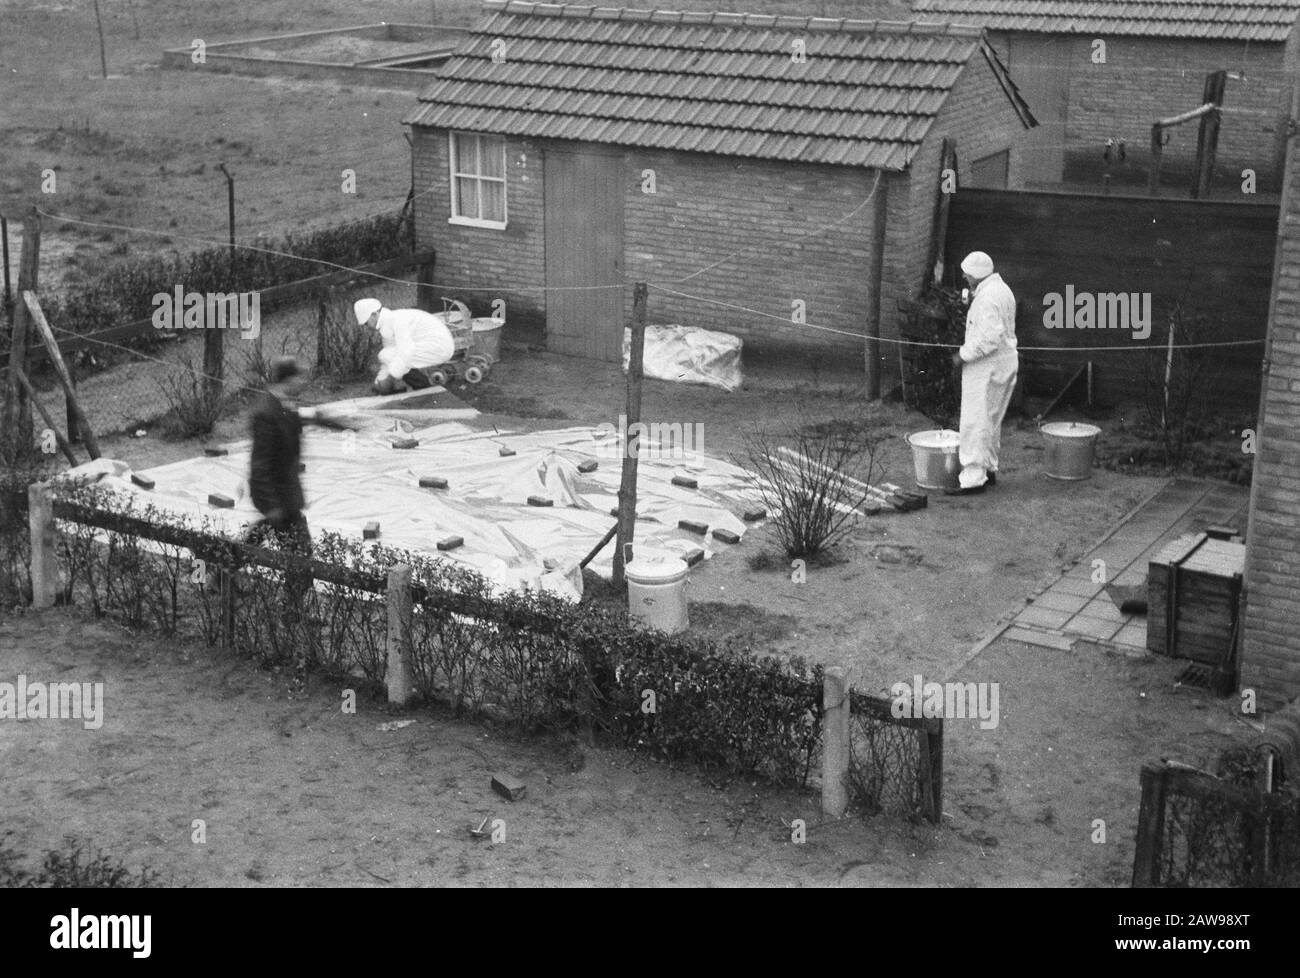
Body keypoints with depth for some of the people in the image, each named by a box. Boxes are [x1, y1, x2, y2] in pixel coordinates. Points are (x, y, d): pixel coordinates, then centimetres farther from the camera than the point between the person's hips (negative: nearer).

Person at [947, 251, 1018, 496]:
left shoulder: (988, 297, -21)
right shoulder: (1001, 289, 14)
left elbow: (990, 338, -27)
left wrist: (964, 355, -18)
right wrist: (966, 350, 16)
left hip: (987, 366, -11)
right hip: (1004, 363, 11)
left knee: (976, 422, -8)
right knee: (991, 421, 19)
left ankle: (974, 477, -7)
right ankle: (989, 470, 28)